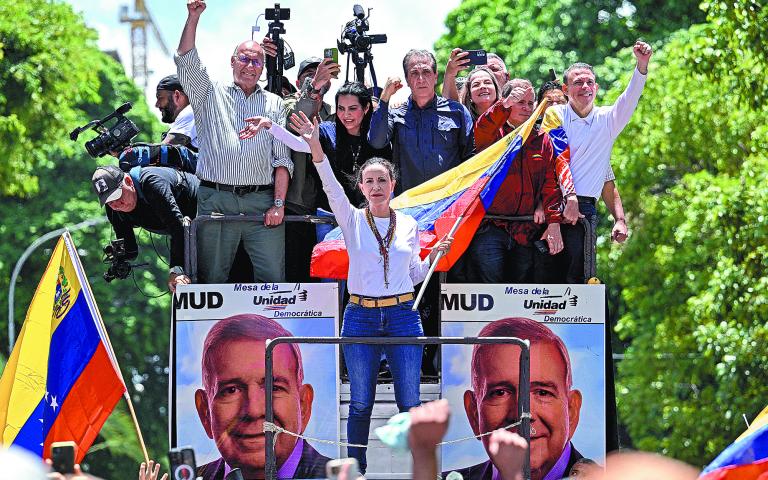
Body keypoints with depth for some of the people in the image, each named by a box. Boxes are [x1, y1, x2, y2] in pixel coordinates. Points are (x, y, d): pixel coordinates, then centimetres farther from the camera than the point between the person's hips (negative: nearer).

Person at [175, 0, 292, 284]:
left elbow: (282, 159, 10)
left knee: (273, 278, -8)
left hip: (261, 201, 0)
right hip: (215, 200, 0)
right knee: (213, 278, 0)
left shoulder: (274, 104, 16)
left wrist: (279, 204, -2)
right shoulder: (211, 95, 16)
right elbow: (186, 61, 1)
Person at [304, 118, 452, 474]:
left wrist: (434, 255, -1)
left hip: (403, 316, 1)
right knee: (360, 403, 2)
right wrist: (316, 148, -30)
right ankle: (356, 469, 11)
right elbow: (331, 187, -15)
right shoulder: (353, 220, 3)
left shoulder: (408, 225, 9)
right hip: (360, 317, -1)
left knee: (409, 402, -2)